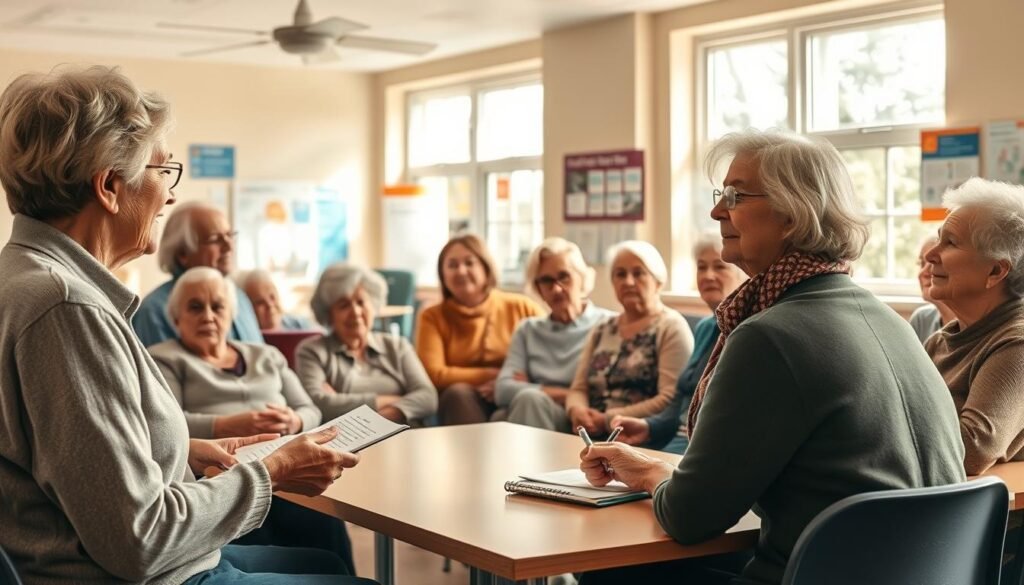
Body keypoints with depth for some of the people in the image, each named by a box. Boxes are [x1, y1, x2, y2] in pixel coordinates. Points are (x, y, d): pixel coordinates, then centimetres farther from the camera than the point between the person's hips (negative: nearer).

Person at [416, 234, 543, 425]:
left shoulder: (522, 308, 7)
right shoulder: (433, 317, 7)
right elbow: (434, 376, -7)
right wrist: (493, 375, -8)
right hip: (466, 404, 1)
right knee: (458, 392, -34)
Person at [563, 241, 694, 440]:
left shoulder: (671, 328, 0)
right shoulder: (602, 330, 20)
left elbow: (671, 399, -11)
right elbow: (578, 389, 17)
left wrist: (608, 420, -14)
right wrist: (577, 410, -8)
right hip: (593, 435, 6)